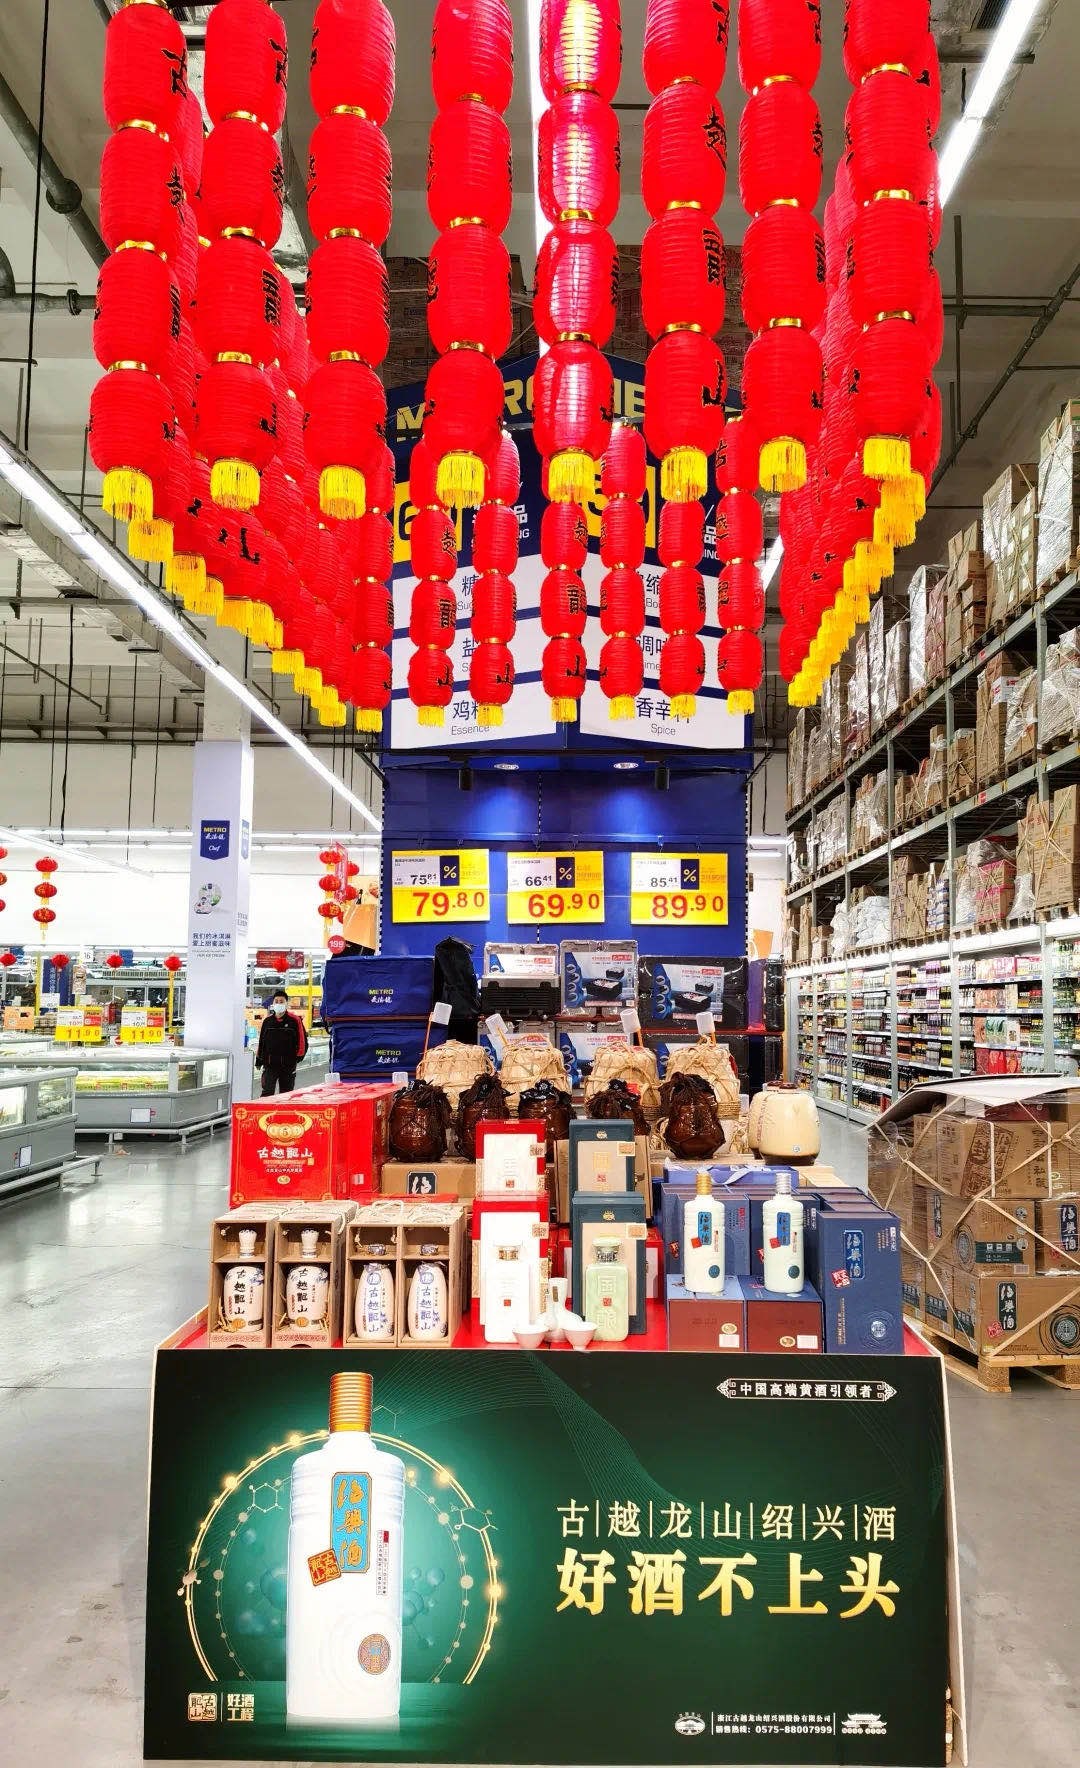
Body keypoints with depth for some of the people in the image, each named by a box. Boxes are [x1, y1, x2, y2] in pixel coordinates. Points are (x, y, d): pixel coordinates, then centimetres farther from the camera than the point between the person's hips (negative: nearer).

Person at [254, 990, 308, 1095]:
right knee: (267, 1093, -10)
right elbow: (261, 1042, 14)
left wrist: (299, 1056, -8)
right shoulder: (267, 1021, 6)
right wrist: (258, 1061, 14)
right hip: (270, 1064, 1)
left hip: (288, 1066, -1)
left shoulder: (295, 1020, -4)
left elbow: (302, 1040, -1)